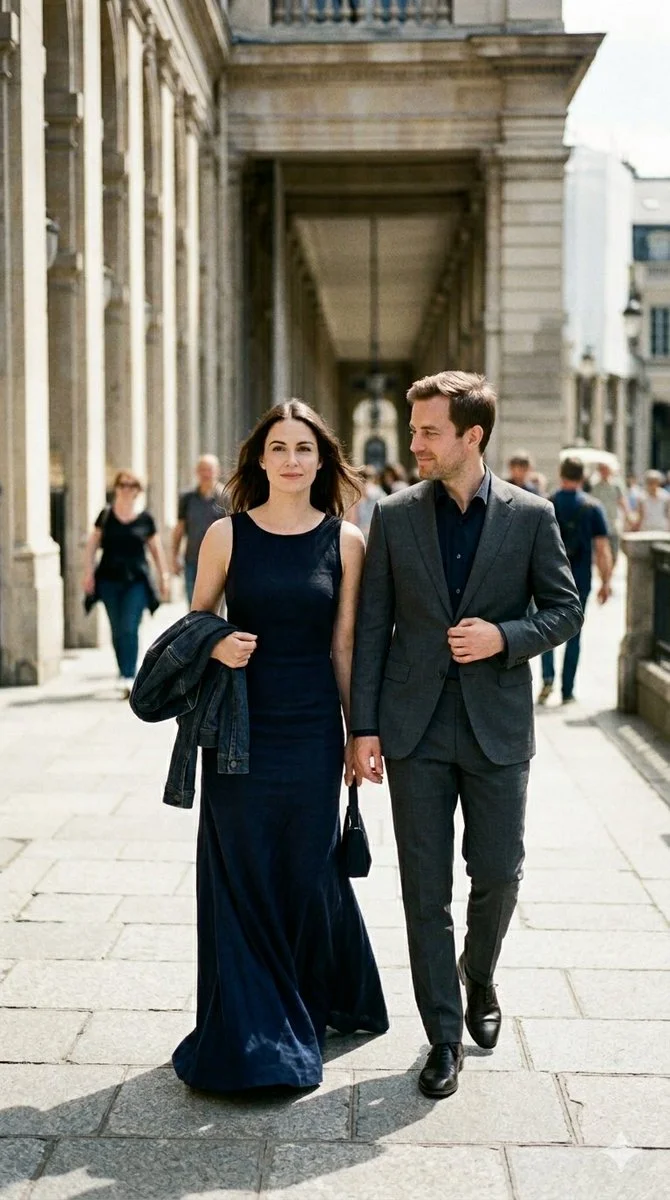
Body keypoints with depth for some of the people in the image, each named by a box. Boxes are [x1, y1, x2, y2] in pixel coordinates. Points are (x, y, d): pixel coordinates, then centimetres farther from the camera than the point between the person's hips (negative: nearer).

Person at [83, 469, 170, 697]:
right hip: (109, 580, 2)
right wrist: (89, 573, -2)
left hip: (136, 581, -2)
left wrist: (164, 577, 9)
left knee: (130, 629, -12)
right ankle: (125, 674, 22)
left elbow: (156, 550, 11)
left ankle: (129, 678, -16)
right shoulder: (106, 515, 5)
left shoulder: (145, 518, 4)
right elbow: (91, 545, 8)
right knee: (117, 631, 8)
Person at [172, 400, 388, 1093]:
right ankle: (247, 1032, 17)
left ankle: (318, 1005, 34)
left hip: (311, 730, 0)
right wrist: (214, 647, -13)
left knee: (309, 872, 10)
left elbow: (344, 646, 4)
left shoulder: (346, 541, 0)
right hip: (239, 729, 0)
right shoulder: (226, 534, -1)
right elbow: (194, 622, 8)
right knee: (240, 873, 4)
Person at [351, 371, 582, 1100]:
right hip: (416, 728, 1)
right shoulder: (395, 516, 1)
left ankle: (478, 977, 38)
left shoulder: (530, 515, -1)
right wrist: (364, 726, -3)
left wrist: (503, 637, -15)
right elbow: (372, 626, 2)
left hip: (497, 726, 0)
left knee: (498, 874, 6)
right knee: (425, 890, 4)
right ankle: (444, 1036, 17)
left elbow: (565, 609, 4)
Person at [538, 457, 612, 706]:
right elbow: (602, 549, -6)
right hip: (580, 581, 0)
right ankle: (567, 691, 13)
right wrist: (605, 583, 0)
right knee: (574, 634, 10)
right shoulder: (593, 507, -3)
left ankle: (548, 678, -6)